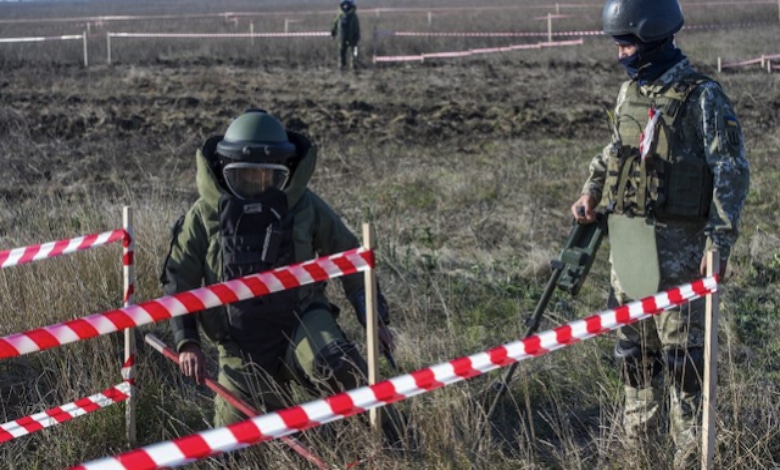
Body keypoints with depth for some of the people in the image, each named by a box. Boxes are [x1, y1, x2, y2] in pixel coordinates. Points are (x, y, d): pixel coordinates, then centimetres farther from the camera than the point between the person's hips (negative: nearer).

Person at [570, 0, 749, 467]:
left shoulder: (702, 97, -12)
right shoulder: (630, 91, 10)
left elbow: (732, 173, -13)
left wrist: (719, 242, -19)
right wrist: (591, 193, 9)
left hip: (676, 244, -7)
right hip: (626, 237, 7)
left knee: (681, 349, -2)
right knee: (635, 344, 15)